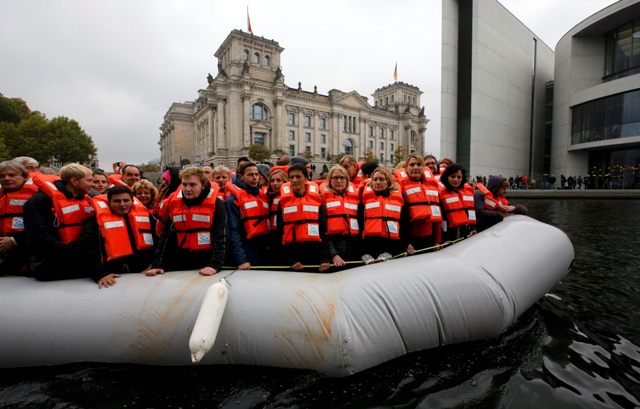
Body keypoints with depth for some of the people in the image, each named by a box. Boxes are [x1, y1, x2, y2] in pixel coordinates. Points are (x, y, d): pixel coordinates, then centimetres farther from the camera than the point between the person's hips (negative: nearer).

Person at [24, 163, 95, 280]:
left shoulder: (86, 199, 10)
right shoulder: (40, 201, -10)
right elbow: (40, 238, -17)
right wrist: (78, 256, -19)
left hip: (80, 260, 7)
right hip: (51, 266, -7)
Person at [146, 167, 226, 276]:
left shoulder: (216, 204, -8)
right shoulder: (174, 203, 3)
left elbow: (220, 237, -13)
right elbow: (165, 235, 4)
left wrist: (215, 265, -23)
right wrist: (157, 264, -3)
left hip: (207, 263, -3)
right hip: (181, 262, 4)